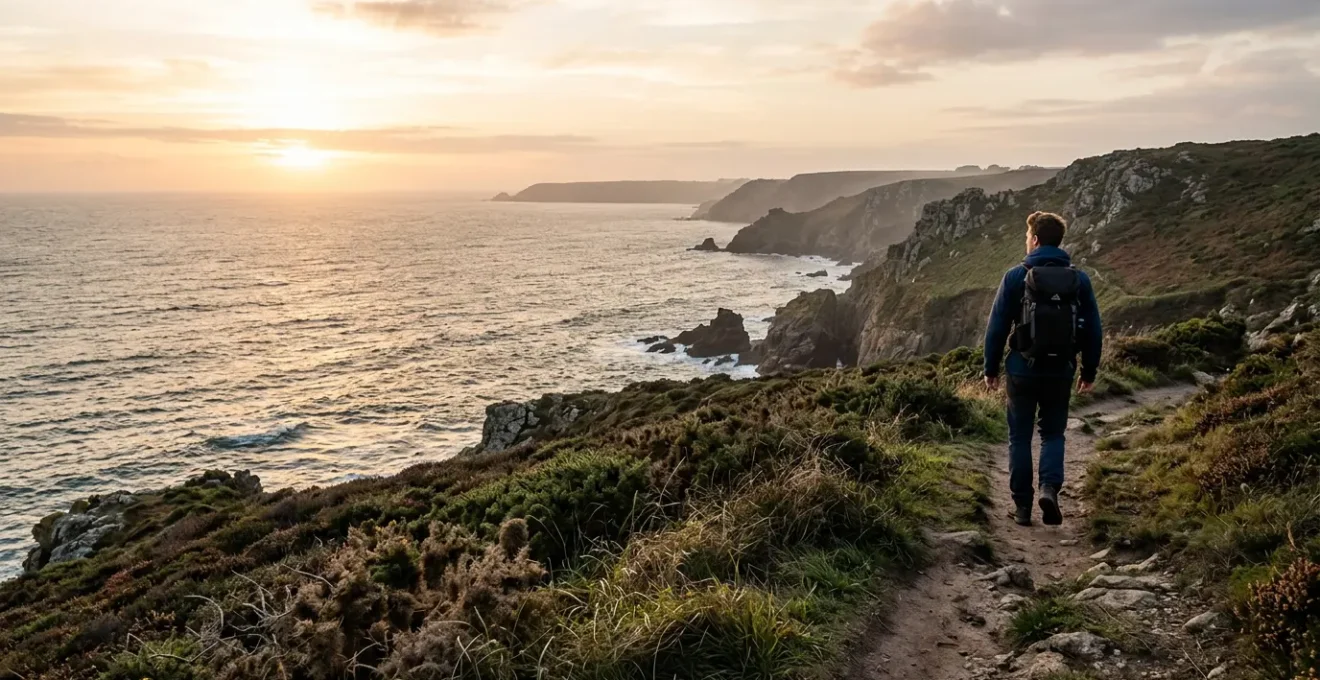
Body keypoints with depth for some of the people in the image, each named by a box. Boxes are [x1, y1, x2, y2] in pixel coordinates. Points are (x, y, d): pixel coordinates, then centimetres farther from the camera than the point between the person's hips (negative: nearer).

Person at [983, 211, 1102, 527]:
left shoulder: (1016, 276, -7)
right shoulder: (1079, 279, 2)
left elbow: (997, 326, -6)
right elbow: (1094, 330, 5)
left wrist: (991, 369, 4)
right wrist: (1089, 372, 14)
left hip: (1023, 370, -2)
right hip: (1061, 371, 2)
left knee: (1020, 437, 10)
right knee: (1053, 434, 16)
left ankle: (1023, 506, 11)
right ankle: (1050, 488, -7)